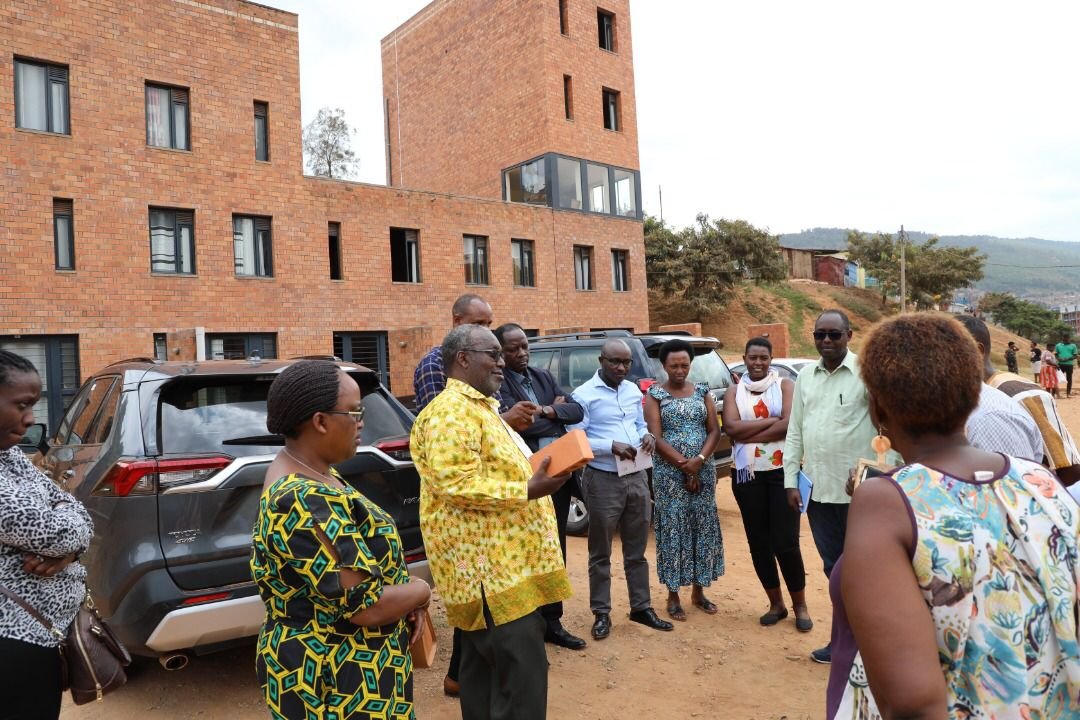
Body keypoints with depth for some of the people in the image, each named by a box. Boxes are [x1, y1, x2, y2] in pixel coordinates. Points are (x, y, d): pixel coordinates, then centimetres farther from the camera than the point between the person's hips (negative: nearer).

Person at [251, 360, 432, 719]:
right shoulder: (307, 503, -29)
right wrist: (419, 591, -10)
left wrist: (405, 595, -1)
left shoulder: (301, 474, 2)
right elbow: (365, 607, -28)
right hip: (334, 679, -9)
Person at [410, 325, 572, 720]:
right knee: (522, 673, -8)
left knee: (484, 666, 17)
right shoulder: (452, 411, -15)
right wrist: (527, 490, -24)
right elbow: (456, 484, -24)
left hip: (495, 562, 11)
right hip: (488, 566, -11)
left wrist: (532, 478, 16)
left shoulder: (480, 407, 19)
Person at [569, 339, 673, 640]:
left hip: (636, 477, 6)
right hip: (603, 480, -6)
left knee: (636, 550, 16)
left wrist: (648, 435, -4)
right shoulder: (584, 395, -10)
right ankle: (601, 613, 20)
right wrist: (611, 446, -25)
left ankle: (642, 607, 29)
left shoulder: (634, 391, 10)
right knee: (600, 553, 8)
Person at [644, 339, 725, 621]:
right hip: (670, 473, -4)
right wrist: (684, 465, -15)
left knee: (704, 527, 7)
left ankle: (698, 591, 22)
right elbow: (656, 438, -10)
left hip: (703, 470, 4)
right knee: (673, 529, 0)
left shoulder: (702, 392, 8)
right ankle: (673, 596, 12)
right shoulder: (655, 394, -3)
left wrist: (698, 460, -13)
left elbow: (715, 431, 2)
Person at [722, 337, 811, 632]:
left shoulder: (784, 385, 0)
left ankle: (800, 605, 16)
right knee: (758, 543, 10)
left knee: (786, 543, -4)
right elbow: (731, 427, -9)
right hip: (747, 475, 3)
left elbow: (790, 425, -14)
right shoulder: (734, 391, 7)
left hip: (783, 472, -3)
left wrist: (747, 433, -13)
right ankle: (775, 603, 26)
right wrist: (771, 421, -13)